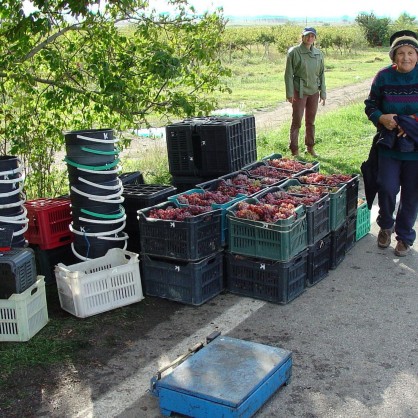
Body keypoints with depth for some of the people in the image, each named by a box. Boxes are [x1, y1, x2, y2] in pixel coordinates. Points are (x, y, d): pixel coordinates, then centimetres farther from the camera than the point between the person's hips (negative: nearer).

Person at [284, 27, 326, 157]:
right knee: (296, 121, -1)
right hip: (299, 91, -4)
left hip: (314, 92, 5)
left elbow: (321, 74, 12)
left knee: (311, 121, 13)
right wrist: (289, 93, -12)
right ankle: (294, 150, 6)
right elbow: (289, 74, -7)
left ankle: (310, 147, 25)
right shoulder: (294, 52, -7)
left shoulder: (318, 54, 7)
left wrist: (323, 93, 10)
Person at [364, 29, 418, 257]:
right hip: (389, 144, 1)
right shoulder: (384, 77, -3)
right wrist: (381, 118, -16)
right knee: (387, 188, -2)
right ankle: (385, 226, 28)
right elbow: (370, 106, 5)